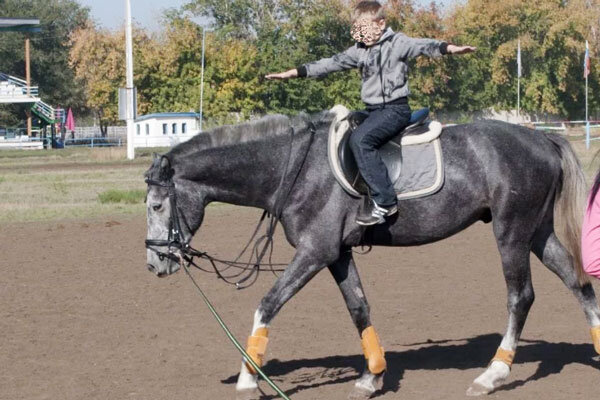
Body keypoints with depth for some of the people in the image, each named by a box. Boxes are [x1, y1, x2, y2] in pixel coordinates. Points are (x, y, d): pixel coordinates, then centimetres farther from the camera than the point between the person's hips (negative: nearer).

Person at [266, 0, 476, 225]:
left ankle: (384, 201, -30)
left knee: (360, 139, -28)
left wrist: (450, 49, -40)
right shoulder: (359, 51, 13)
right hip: (373, 111, 9)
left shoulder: (397, 43, -6)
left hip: (395, 108, -9)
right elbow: (331, 64, 15)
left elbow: (423, 46, -21)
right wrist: (293, 73, 13)